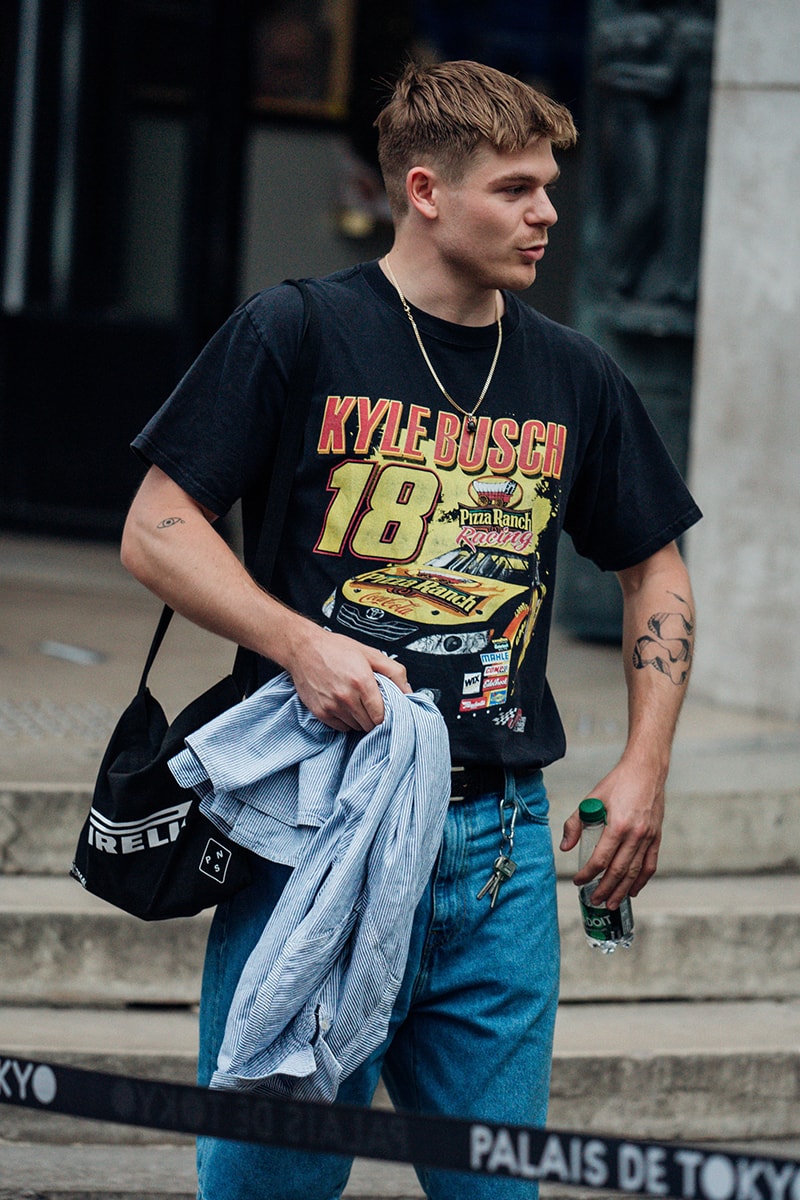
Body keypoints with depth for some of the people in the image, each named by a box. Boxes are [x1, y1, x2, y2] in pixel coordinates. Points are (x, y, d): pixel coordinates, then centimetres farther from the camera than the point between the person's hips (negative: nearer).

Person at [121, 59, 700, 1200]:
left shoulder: (574, 377, 11)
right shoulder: (295, 335, -2)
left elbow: (655, 567, 21)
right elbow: (158, 530, -3)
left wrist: (644, 769, 10)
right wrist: (302, 644, -17)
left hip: (500, 838, 4)